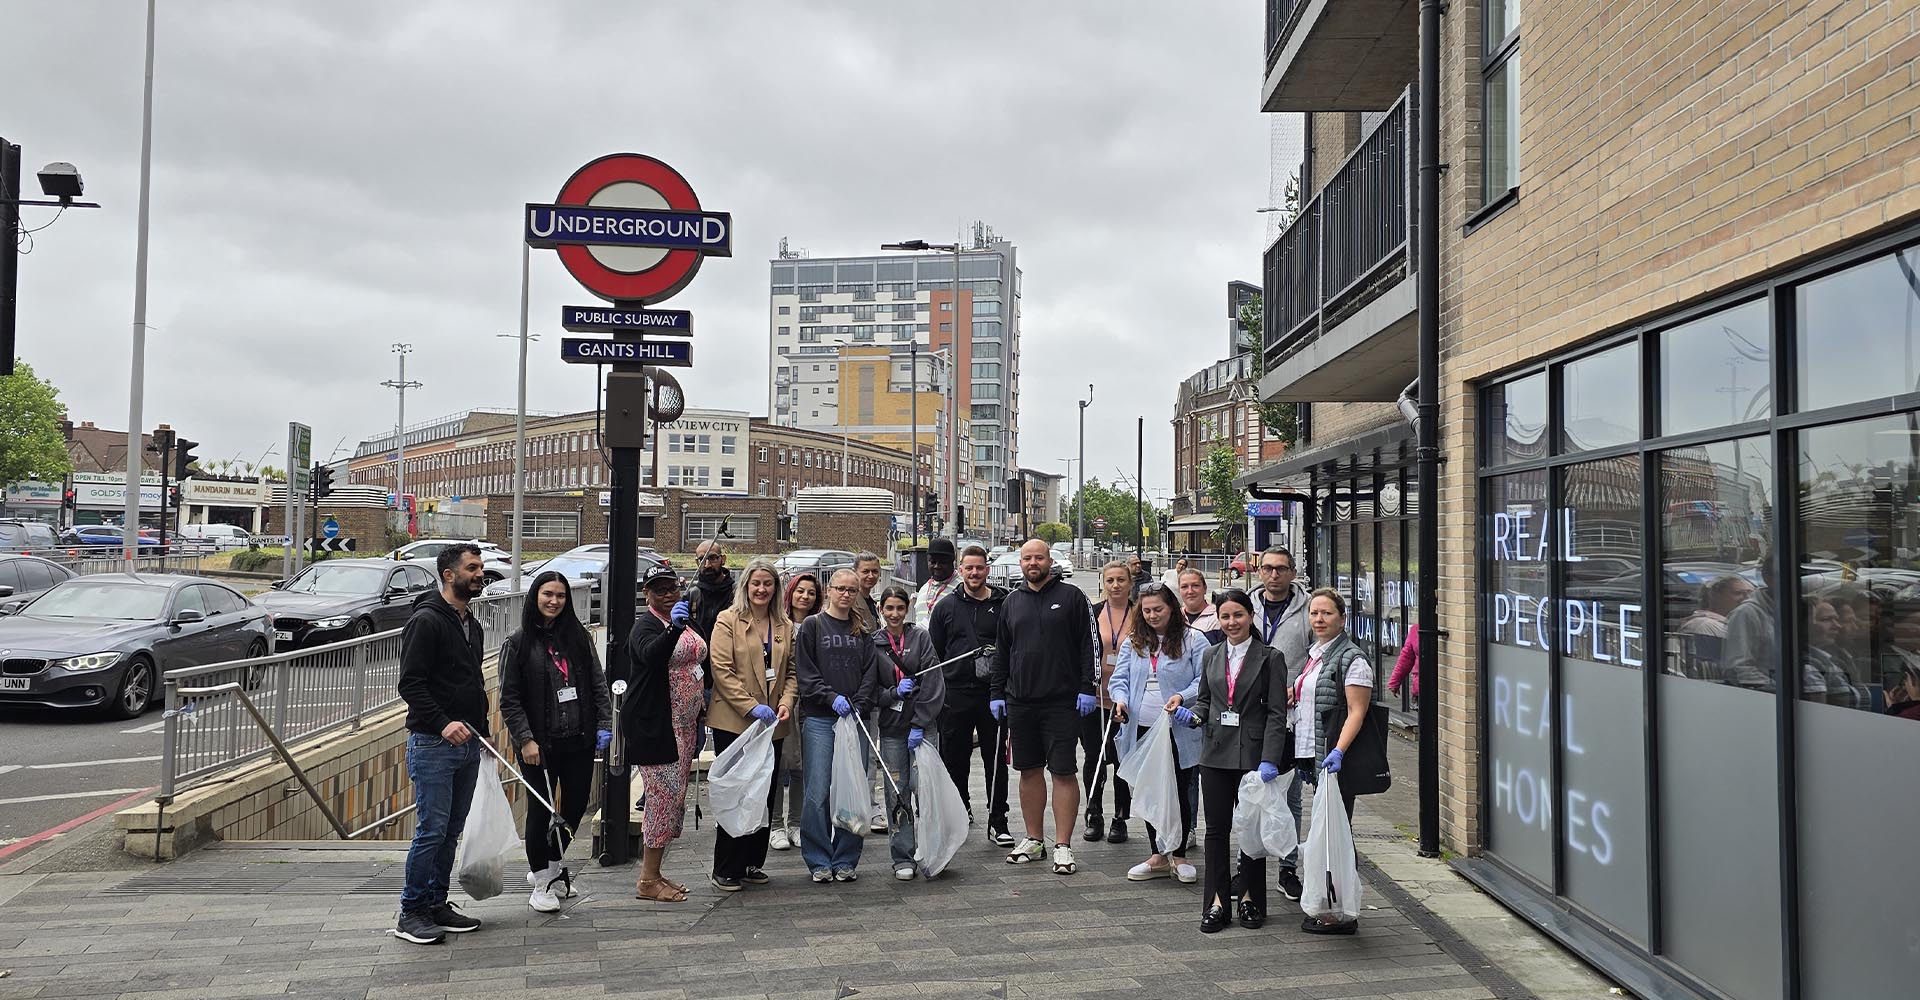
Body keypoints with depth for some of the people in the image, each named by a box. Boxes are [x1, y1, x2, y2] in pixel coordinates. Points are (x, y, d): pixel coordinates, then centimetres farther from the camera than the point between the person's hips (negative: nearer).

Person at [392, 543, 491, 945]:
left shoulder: (472, 626, 17)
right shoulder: (426, 620, -11)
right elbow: (410, 684, -17)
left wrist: (482, 729, 20)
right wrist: (443, 723, -25)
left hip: (467, 744, 9)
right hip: (432, 744, -8)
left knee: (452, 831, 12)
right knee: (432, 831, -7)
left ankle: (436, 904, 22)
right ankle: (411, 912, 4)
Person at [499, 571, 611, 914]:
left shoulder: (579, 638, 7)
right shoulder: (518, 644, -2)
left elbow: (598, 683, 8)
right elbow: (509, 699, -4)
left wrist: (604, 724, -2)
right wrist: (525, 739, -11)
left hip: (579, 741, 4)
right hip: (539, 745, -3)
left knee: (576, 805, 9)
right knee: (541, 810, 2)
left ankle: (549, 865, 33)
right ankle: (541, 882, 19)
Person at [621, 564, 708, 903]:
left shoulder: (686, 621, 14)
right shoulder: (645, 625, -12)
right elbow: (651, 655, -34)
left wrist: (701, 703, 21)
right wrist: (674, 628, -49)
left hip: (683, 725, 9)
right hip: (655, 725, -9)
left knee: (672, 799, 14)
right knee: (665, 797, -9)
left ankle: (653, 872, 25)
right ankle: (648, 881, 0)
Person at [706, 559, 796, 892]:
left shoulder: (784, 626, 14)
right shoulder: (728, 620, -3)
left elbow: (791, 670, 15)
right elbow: (721, 670, -11)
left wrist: (787, 702, -4)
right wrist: (752, 706, -16)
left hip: (772, 724, 5)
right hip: (734, 722, -5)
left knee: (766, 796, 9)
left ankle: (753, 863, 21)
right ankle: (725, 870, 8)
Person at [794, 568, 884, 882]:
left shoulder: (863, 632, 15)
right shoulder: (811, 627, 5)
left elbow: (870, 674, 8)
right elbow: (805, 673, -2)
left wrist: (859, 705, -7)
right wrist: (832, 698, -14)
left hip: (854, 718, 3)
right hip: (818, 718, -3)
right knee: (818, 791, -4)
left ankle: (845, 860, 12)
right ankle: (819, 861, 7)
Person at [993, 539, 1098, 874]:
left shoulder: (1071, 596, 0)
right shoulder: (1012, 602, 13)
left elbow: (1088, 645, -3)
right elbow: (1001, 652, 17)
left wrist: (1087, 688, -10)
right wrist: (997, 693, 11)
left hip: (1061, 702, -4)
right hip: (1020, 702, 5)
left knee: (1063, 772, -3)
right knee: (1029, 771, 11)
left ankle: (1062, 846, 2)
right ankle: (1034, 840, 21)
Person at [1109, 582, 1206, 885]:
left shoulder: (1193, 641, -3)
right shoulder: (1133, 642, 10)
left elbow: (1205, 681, -6)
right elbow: (1120, 678, 10)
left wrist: (1182, 696, -22)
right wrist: (1120, 699, -10)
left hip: (1179, 731, -4)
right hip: (1141, 728, 4)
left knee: (1179, 792, 3)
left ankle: (1179, 856, 17)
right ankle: (1157, 856, 22)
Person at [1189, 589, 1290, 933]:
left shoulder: (1270, 658, -3)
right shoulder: (1211, 655, 10)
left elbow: (1276, 713, -7)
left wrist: (1269, 759, -15)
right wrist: (1194, 715, -5)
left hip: (1253, 755, -3)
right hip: (1215, 753, 3)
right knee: (1216, 827, 5)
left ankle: (1250, 898, 21)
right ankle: (1217, 901, 12)